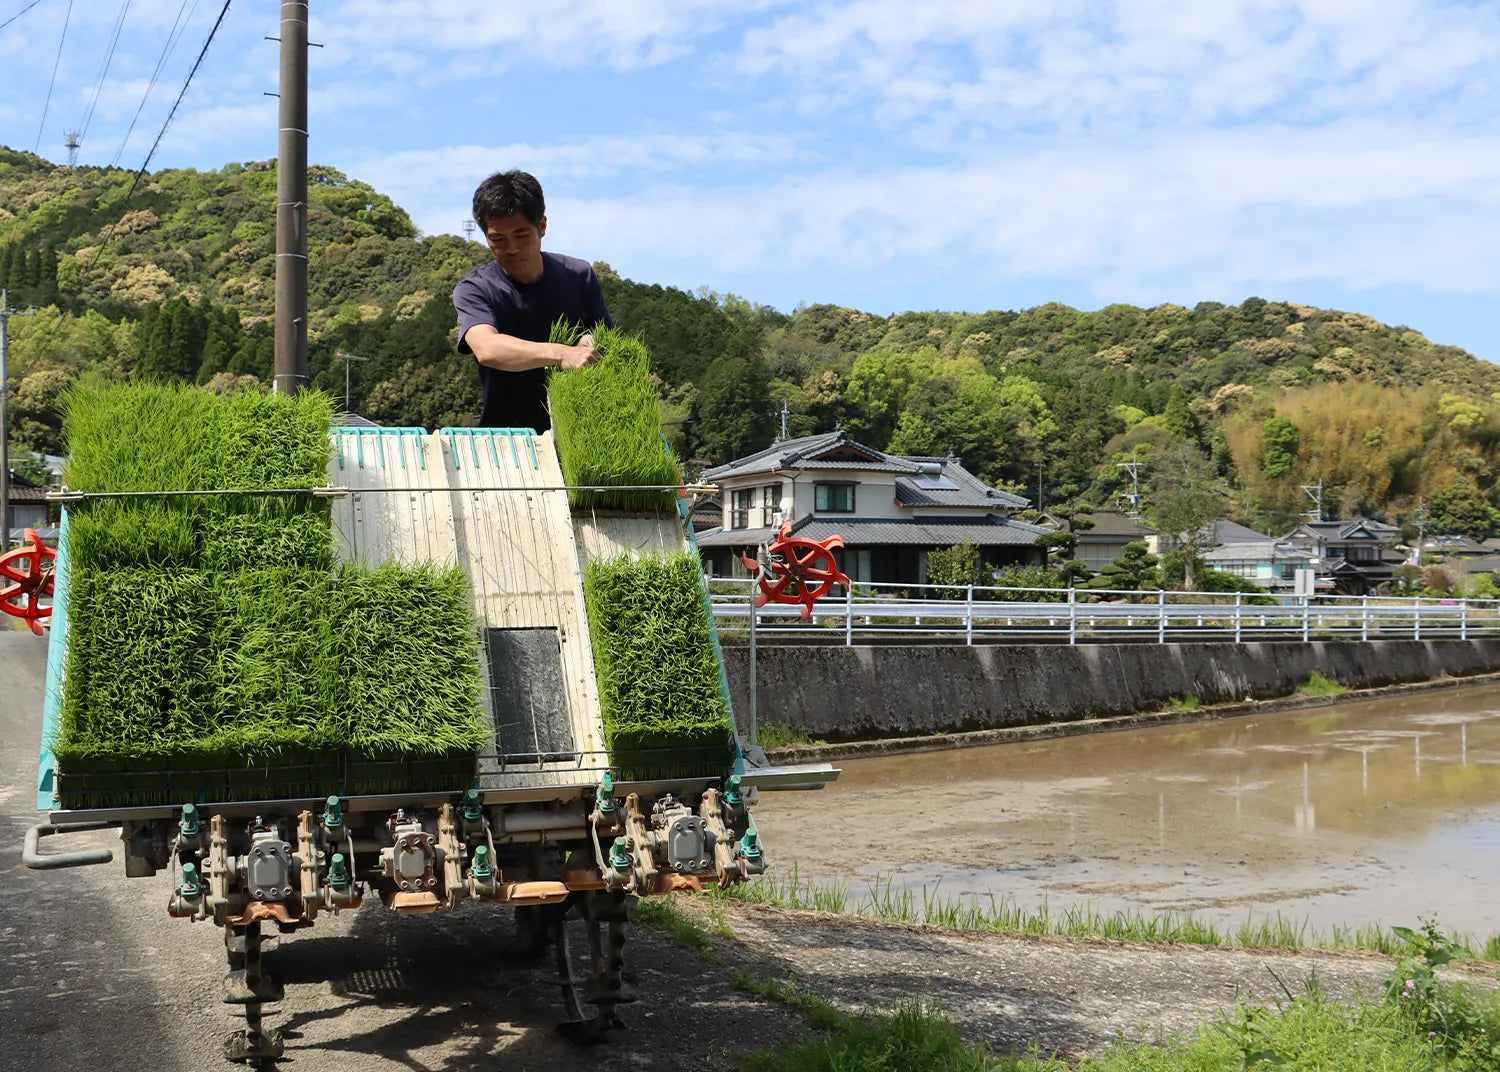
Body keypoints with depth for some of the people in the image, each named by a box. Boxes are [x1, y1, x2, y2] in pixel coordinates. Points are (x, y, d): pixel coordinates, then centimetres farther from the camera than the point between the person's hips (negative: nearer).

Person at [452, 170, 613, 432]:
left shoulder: (579, 276, 7)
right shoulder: (473, 291, -4)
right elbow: (486, 349, -23)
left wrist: (594, 346, -14)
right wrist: (561, 355, -37)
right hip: (505, 438, -3)